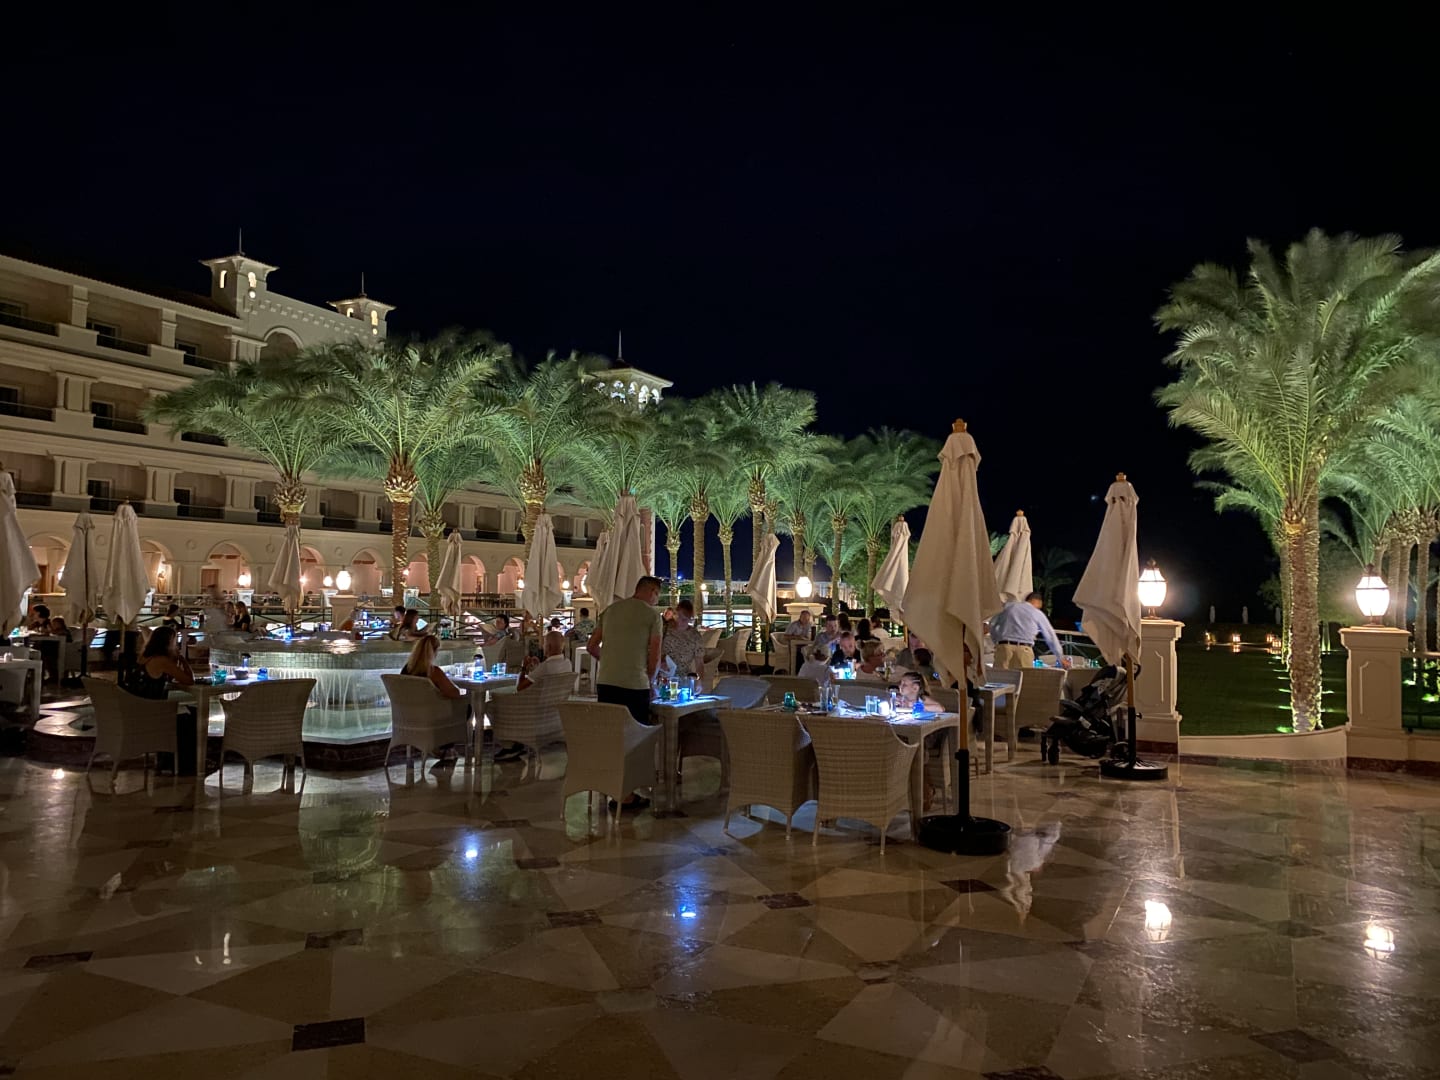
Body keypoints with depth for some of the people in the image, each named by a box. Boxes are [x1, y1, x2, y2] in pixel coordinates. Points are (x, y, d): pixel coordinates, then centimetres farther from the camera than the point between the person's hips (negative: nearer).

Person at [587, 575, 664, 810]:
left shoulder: (610, 610, 15)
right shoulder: (652, 615, -1)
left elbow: (591, 647, 18)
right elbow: (655, 657, -3)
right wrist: (649, 680, 12)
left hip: (605, 682, 5)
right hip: (634, 684, -5)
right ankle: (628, 795, 7)